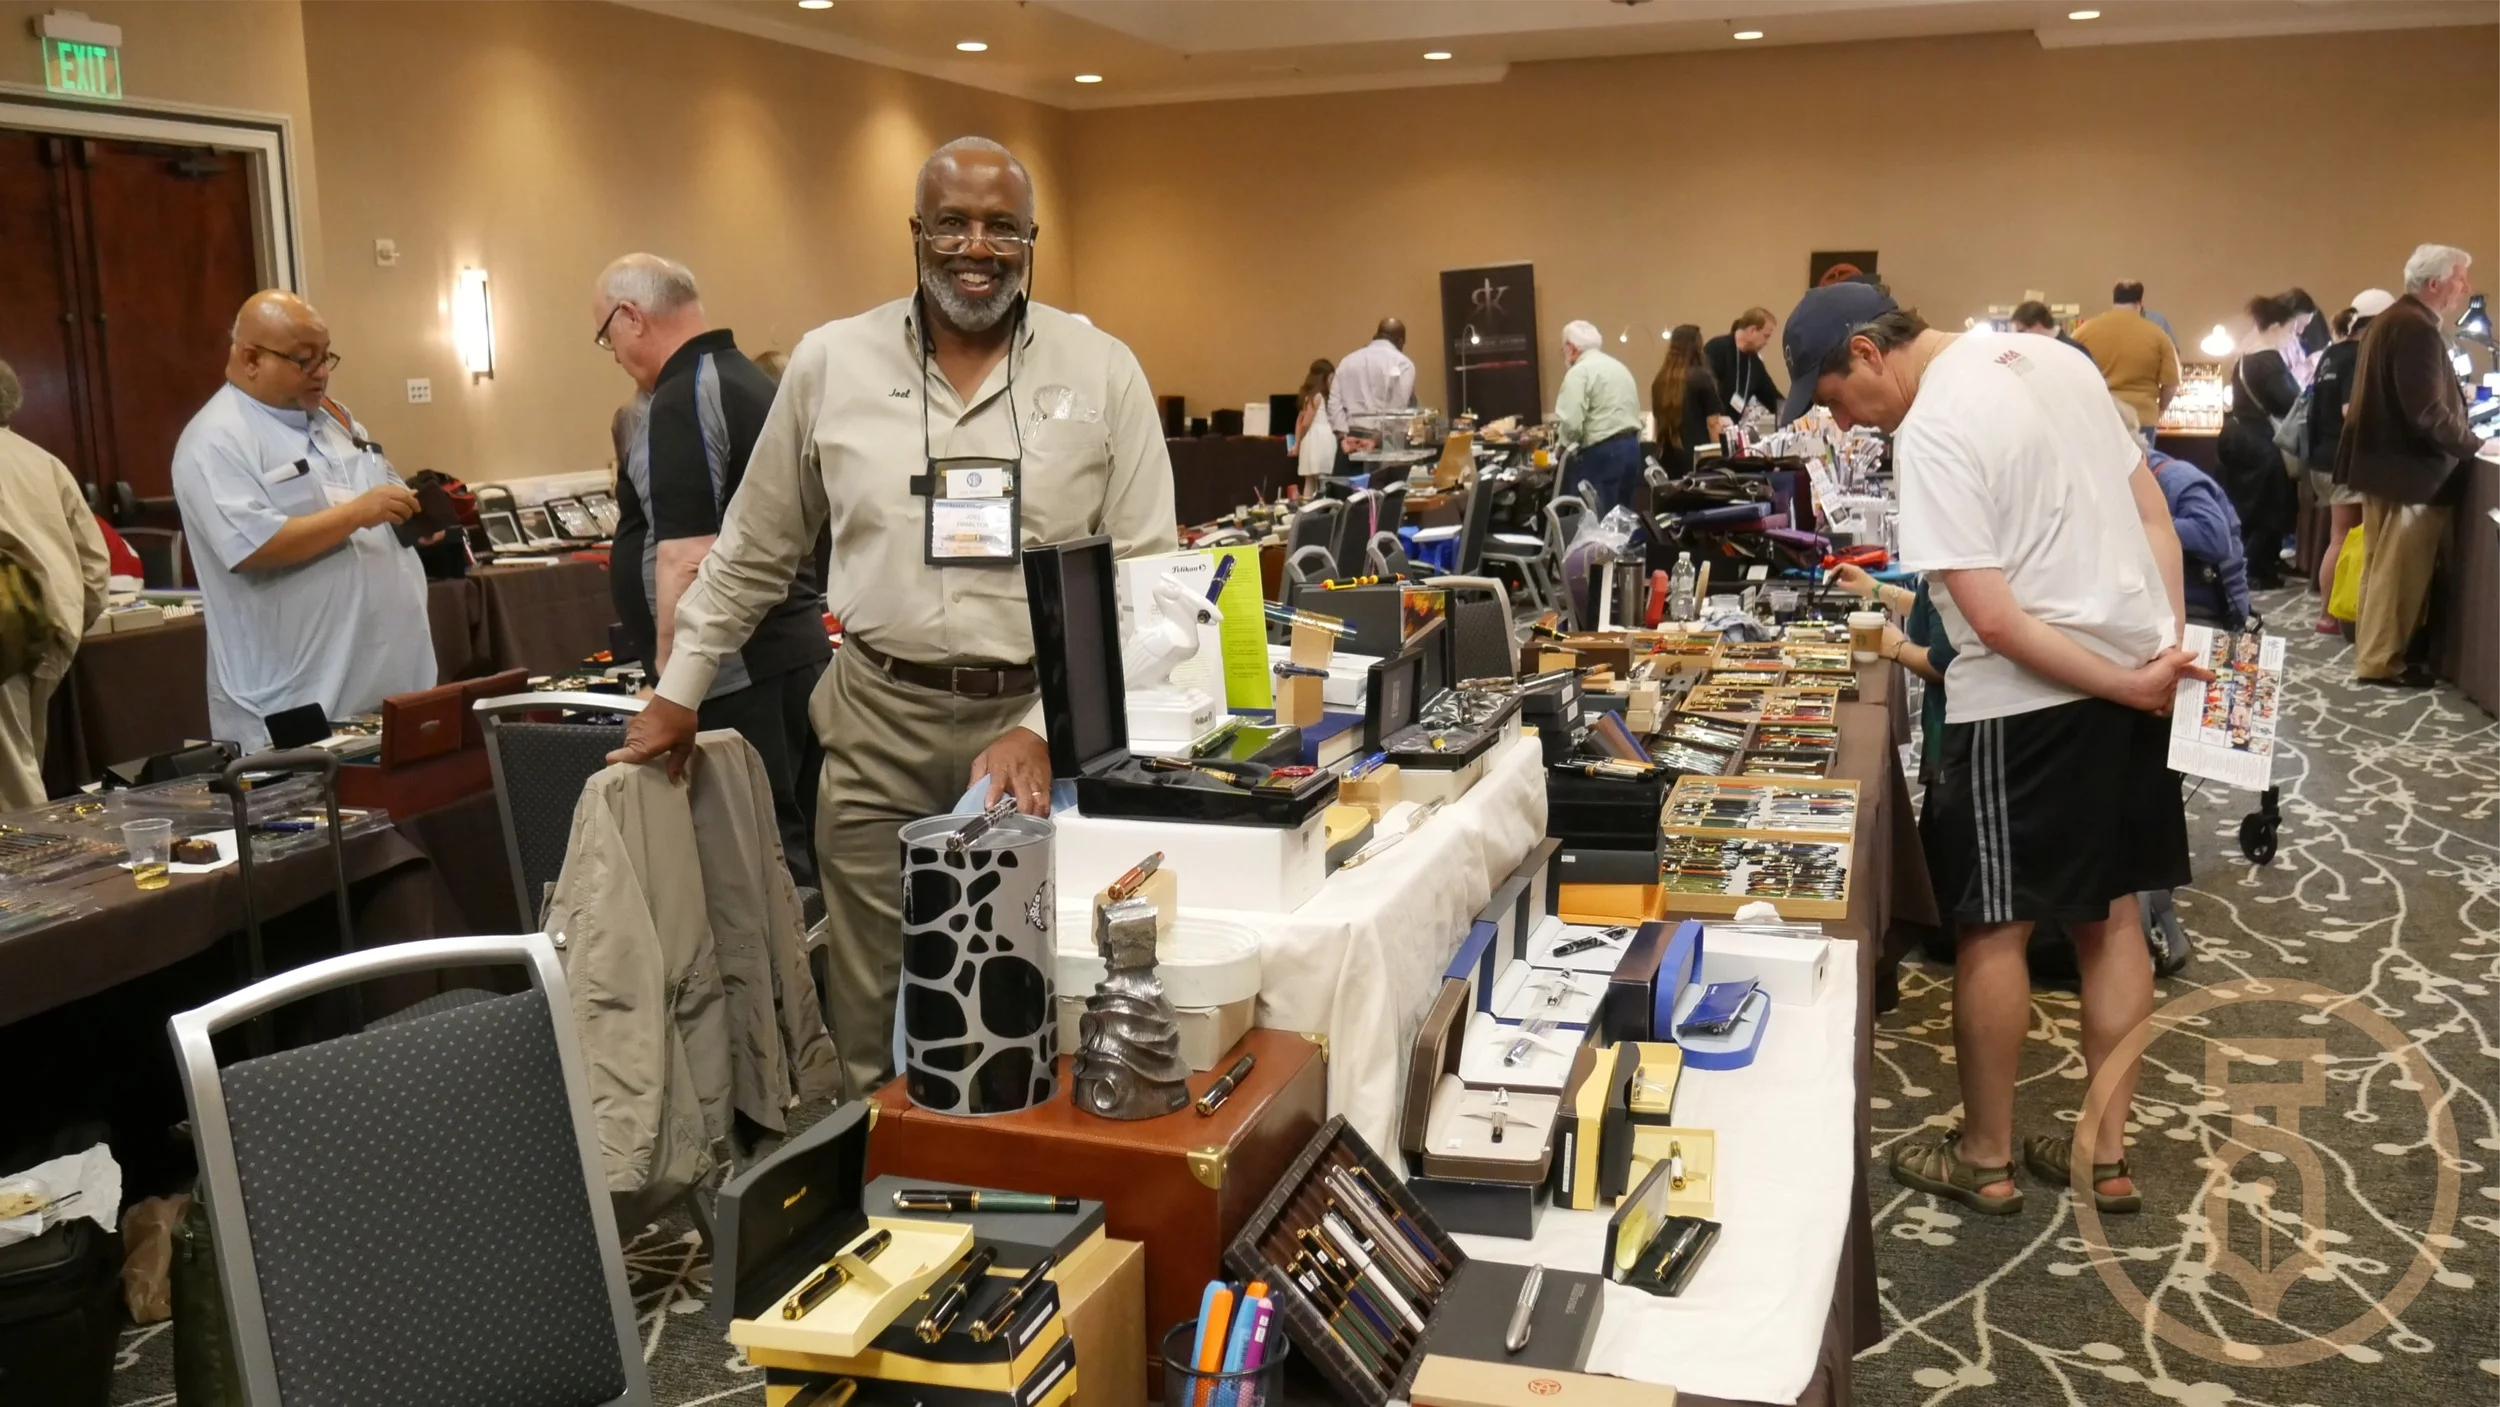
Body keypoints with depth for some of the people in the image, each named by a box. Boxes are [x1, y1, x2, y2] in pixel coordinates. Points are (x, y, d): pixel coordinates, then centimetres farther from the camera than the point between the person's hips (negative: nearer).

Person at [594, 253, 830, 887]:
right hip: (795, 647, 10)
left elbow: (688, 560, -22)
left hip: (735, 673, -10)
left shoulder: (681, 401, -15)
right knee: (794, 843, 13)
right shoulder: (752, 380, 16)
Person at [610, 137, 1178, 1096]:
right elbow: (753, 549, 15)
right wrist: (679, 691, 17)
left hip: (1042, 721, -1)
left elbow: (1144, 578, -3)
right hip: (880, 724, 1)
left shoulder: (1102, 373, 0)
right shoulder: (830, 363, 4)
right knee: (873, 1005, 7)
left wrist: (1045, 729, -13)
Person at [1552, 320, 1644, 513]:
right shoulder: (1619, 367, 21)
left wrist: (1563, 444, 0)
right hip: (1631, 446, 9)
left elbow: (1570, 422, -17)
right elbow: (1631, 412, 18)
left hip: (1600, 453, -9)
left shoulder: (1579, 372, -8)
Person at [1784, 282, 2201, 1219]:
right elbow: (2153, 514, 11)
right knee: (2109, 917, 15)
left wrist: (2129, 683, -13)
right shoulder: (2052, 358, 8)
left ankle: (1985, 1158, 19)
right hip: (2134, 672, 9)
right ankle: (2107, 1153, 25)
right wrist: (2167, 648, 6)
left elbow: (1994, 618, -21)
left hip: (2029, 698, -8)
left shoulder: (1932, 432, -18)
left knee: (1992, 930, 6)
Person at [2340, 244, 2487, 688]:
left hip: (2384, 461, 11)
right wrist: (2473, 445, -14)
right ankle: (2380, 662, 4)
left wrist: (2458, 397, 12)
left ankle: (2373, 650, 25)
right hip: (2408, 469, -11)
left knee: (2383, 567, 17)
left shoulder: (2394, 319, 12)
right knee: (2397, 571, -2)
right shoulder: (2418, 329, -21)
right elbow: (2427, 414, -25)